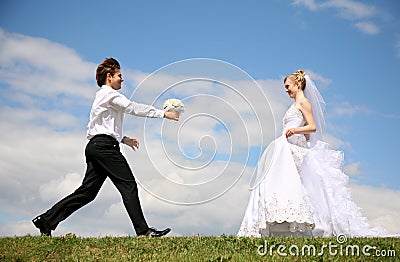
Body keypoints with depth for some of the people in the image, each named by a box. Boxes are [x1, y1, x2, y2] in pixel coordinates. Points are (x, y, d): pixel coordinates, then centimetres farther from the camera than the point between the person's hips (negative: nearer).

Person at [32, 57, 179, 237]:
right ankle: (143, 230, -9)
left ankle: (46, 220, 9)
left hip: (95, 146, 10)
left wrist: (123, 139, 22)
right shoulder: (110, 94, -4)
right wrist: (163, 113, -11)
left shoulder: (102, 96, 27)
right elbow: (133, 108, -13)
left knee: (87, 191, 8)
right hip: (105, 146, -10)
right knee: (129, 186, -8)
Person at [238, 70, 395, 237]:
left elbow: (313, 127, -11)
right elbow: (307, 134, 26)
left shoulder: (303, 101, -2)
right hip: (286, 148, 10)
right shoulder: (296, 104, 25)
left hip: (293, 148, -10)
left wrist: (295, 130, -24)